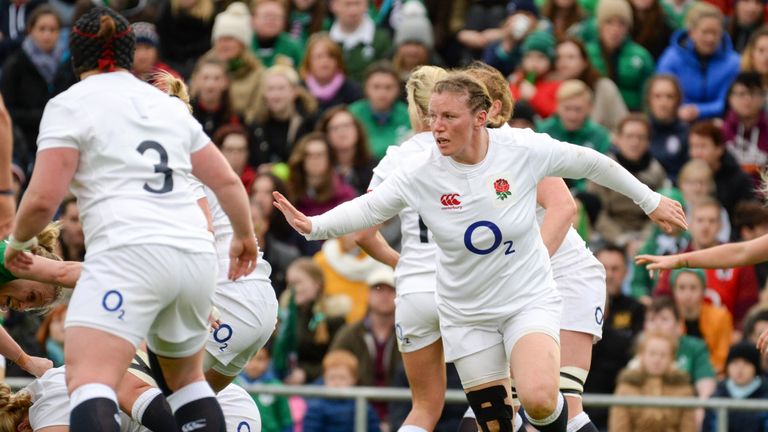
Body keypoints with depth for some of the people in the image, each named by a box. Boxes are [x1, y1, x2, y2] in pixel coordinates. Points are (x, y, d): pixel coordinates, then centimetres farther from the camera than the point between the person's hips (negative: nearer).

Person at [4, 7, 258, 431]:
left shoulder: (68, 105, 5)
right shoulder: (170, 106, 22)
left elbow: (43, 198, -4)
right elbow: (228, 182, 26)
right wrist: (245, 237, 45)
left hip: (128, 253, -7)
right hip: (196, 255, 7)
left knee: (88, 381, -20)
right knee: (185, 377, 25)